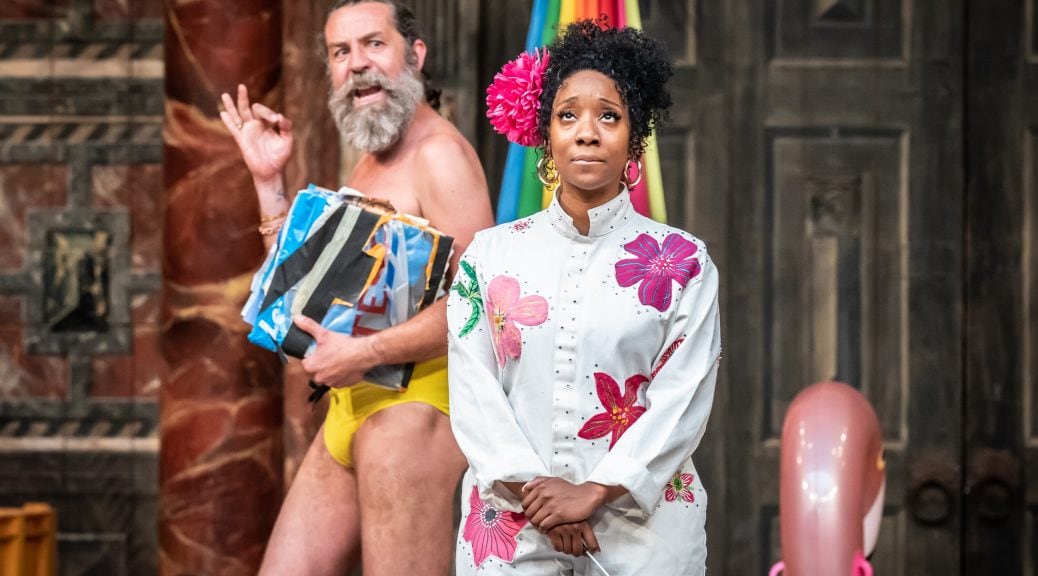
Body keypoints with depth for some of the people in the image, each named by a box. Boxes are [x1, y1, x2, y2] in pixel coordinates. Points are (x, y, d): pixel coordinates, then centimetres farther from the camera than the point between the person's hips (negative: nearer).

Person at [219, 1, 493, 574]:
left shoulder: (439, 152, -11)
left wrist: (365, 352, -24)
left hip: (411, 402, -10)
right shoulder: (369, 161, 19)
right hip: (348, 407, 10)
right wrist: (268, 180, 12)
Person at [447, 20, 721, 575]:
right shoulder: (490, 254, 5)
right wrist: (534, 487, -13)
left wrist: (595, 493, -16)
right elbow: (473, 390, -1)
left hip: (643, 523, -1)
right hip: (510, 524, 1)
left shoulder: (684, 263, 0)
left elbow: (683, 399, -7)